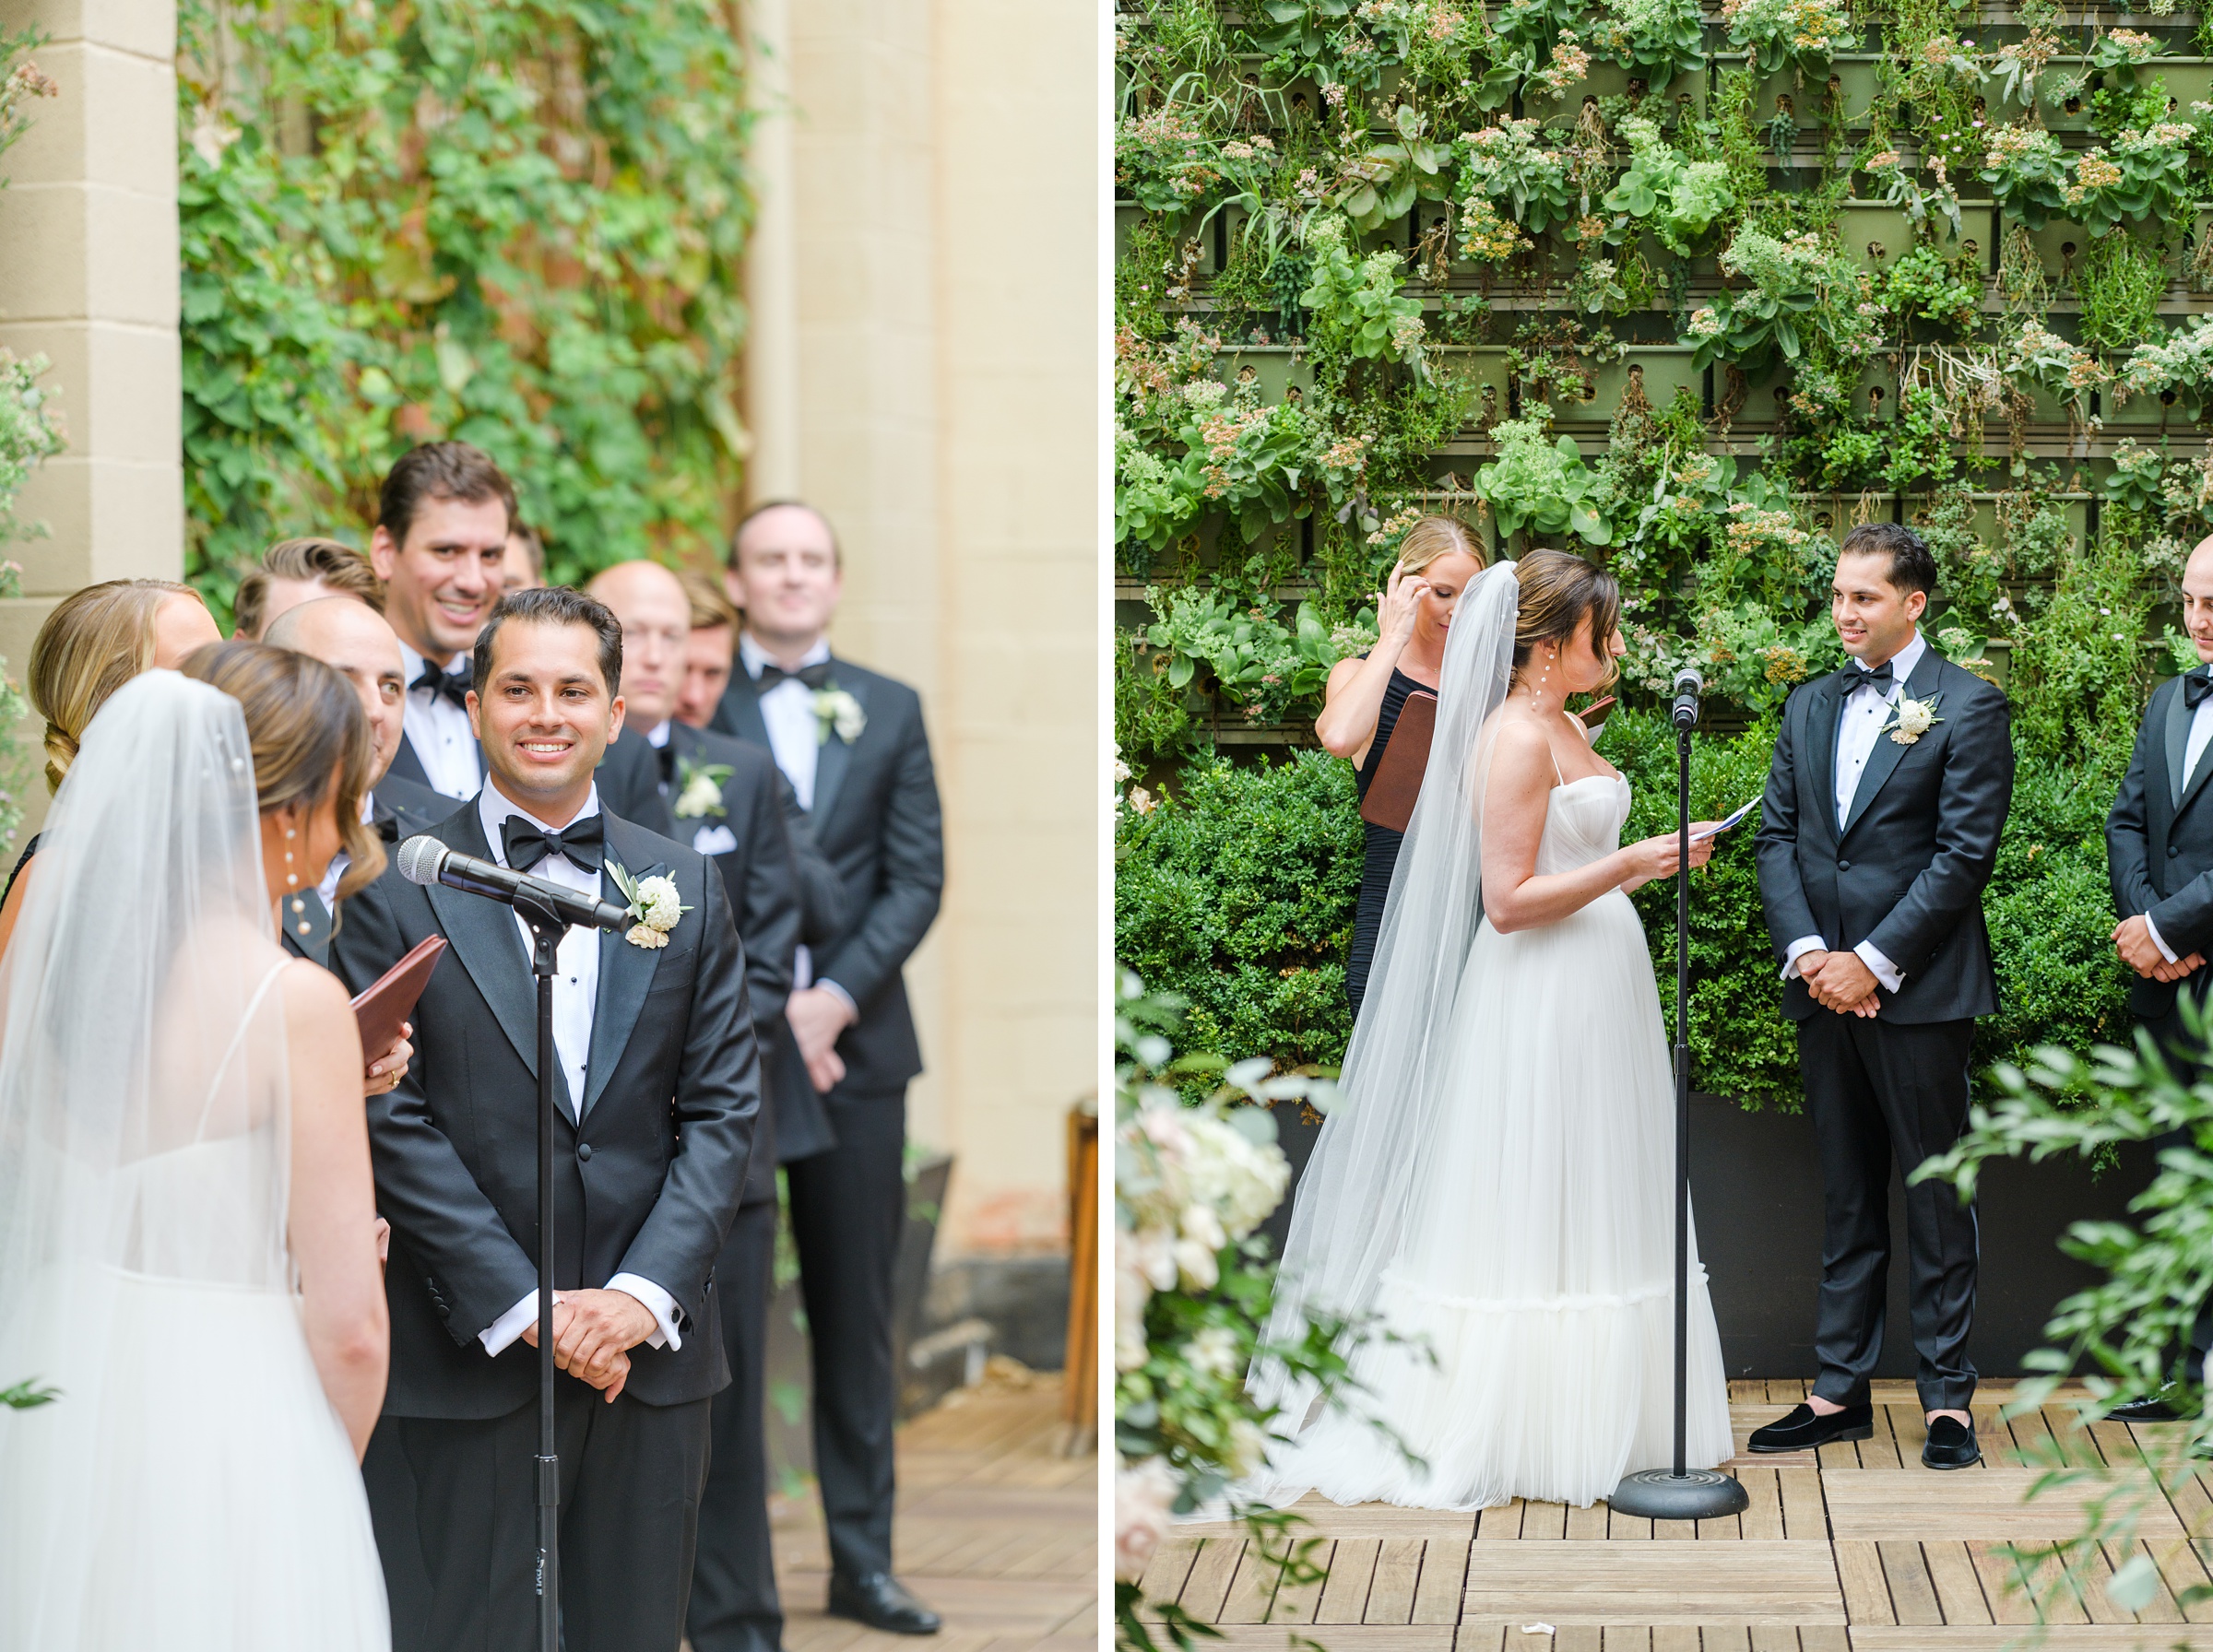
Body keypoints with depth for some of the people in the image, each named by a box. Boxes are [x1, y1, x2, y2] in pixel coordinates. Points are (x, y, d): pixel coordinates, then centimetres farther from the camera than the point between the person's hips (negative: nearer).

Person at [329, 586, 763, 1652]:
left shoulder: (685, 889, 10)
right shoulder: (397, 893, 0)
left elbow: (725, 1106, 6)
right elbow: (389, 1119, -6)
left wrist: (645, 1294, -8)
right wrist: (526, 1309, -12)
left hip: (651, 1349, 3)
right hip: (464, 1360, -3)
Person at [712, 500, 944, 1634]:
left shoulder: (889, 710, 11)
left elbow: (917, 877, 5)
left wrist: (838, 997, -9)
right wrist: (765, 1008, -12)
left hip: (855, 1042, 3)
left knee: (856, 1315, 7)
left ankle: (862, 1560, 13)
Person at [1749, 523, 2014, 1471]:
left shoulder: (1967, 708, -4)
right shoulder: (1809, 707, 13)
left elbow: (1965, 852, -10)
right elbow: (1776, 835, 10)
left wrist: (1874, 961, -13)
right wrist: (1807, 952, -6)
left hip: (1917, 991, -5)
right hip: (1824, 989, 5)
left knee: (1936, 1197, 1)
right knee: (1845, 1198, 11)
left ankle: (1947, 1397, 7)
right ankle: (1839, 1391, 16)